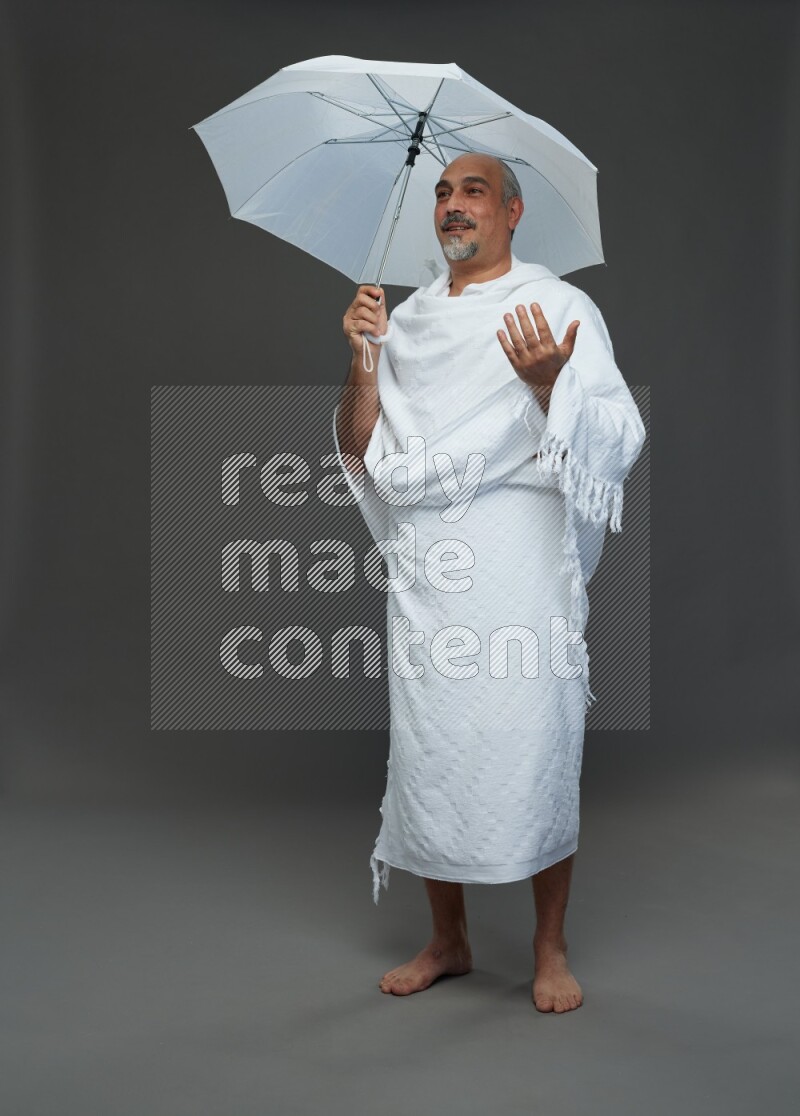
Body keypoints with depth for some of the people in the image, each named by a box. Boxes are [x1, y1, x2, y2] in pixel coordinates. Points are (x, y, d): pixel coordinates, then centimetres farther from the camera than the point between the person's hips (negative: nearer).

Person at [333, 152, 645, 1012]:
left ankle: (550, 950, 20)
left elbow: (617, 443, -6)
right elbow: (362, 455, 10)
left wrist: (548, 383, -23)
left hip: (521, 572, -4)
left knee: (535, 755, 1)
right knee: (429, 755, 9)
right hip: (425, 576, 4)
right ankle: (447, 942, 28)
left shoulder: (561, 307, 2)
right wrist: (363, 360, -4)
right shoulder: (406, 320, 14)